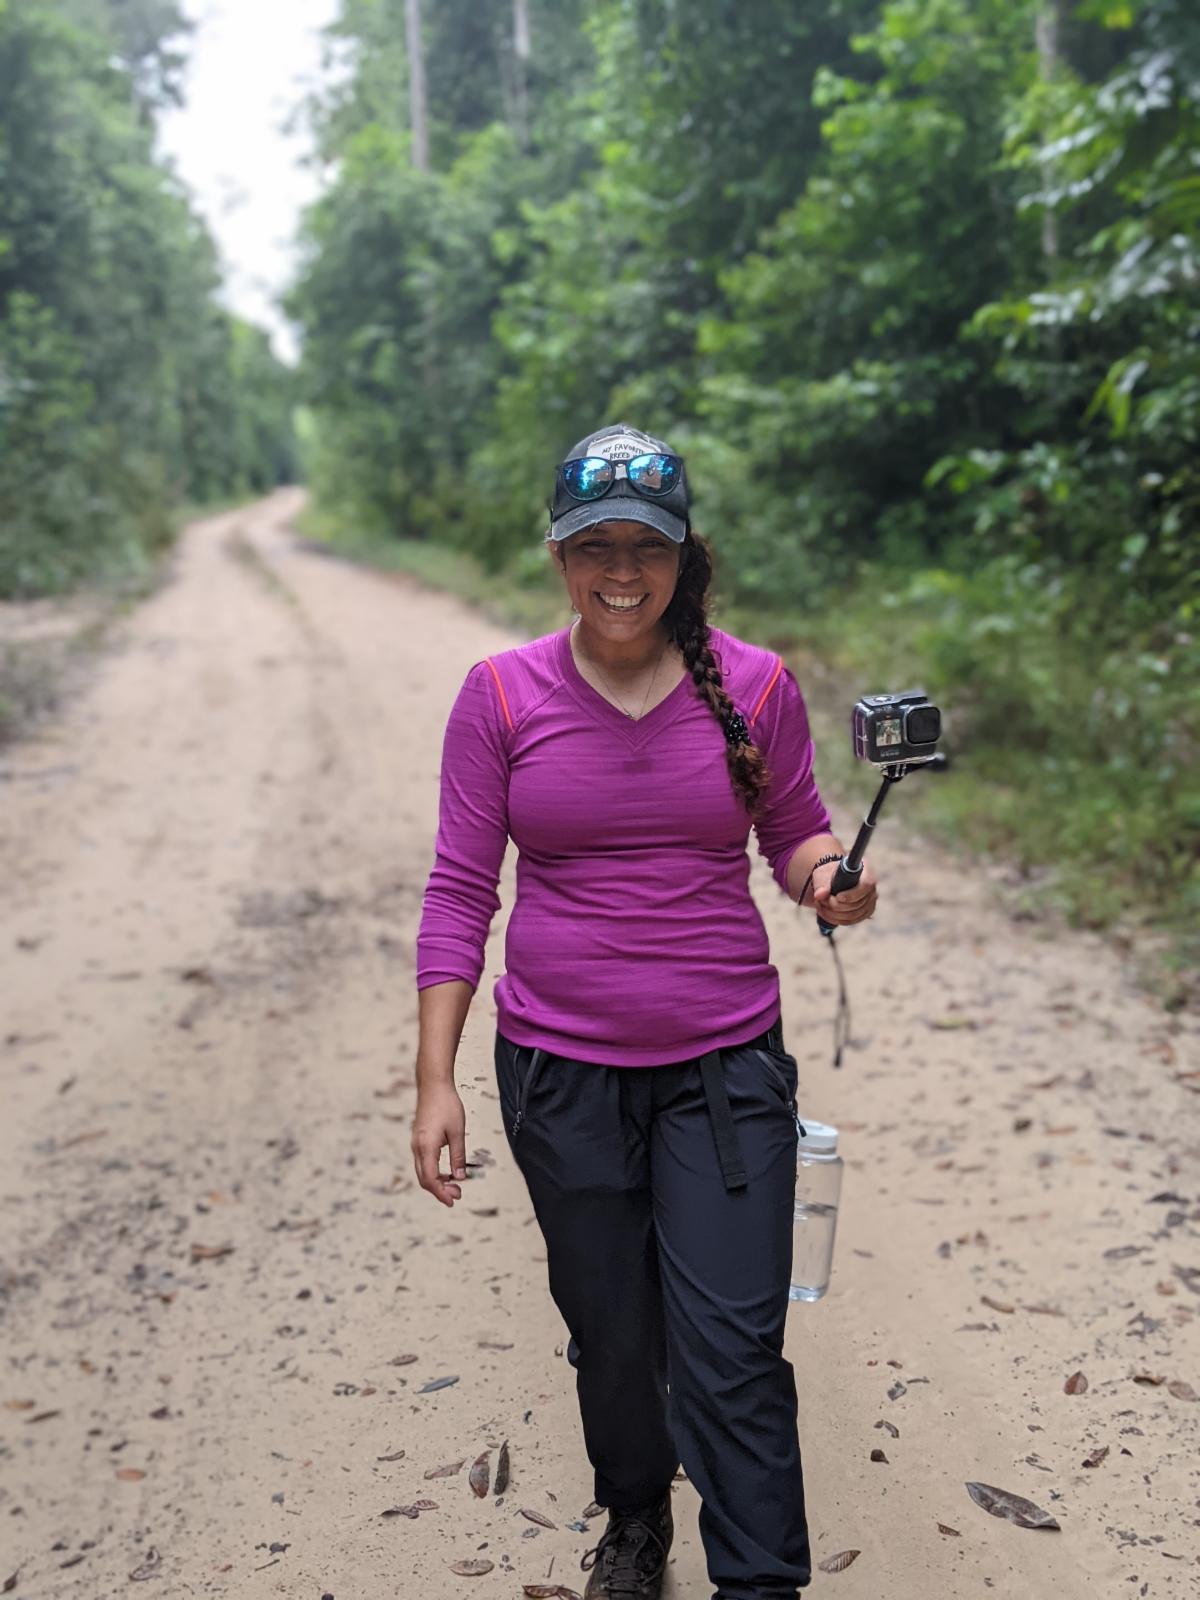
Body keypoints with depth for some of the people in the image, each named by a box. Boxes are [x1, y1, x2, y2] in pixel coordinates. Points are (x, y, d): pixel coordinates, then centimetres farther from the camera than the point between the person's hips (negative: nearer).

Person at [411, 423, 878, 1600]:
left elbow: (795, 839, 9)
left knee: (732, 1350, -3)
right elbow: (460, 889, -2)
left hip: (725, 1065, -1)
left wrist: (828, 879, -16)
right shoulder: (501, 694, -4)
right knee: (610, 1334, 16)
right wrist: (434, 1079, -5)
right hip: (560, 1068, 1)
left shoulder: (755, 685, -4)